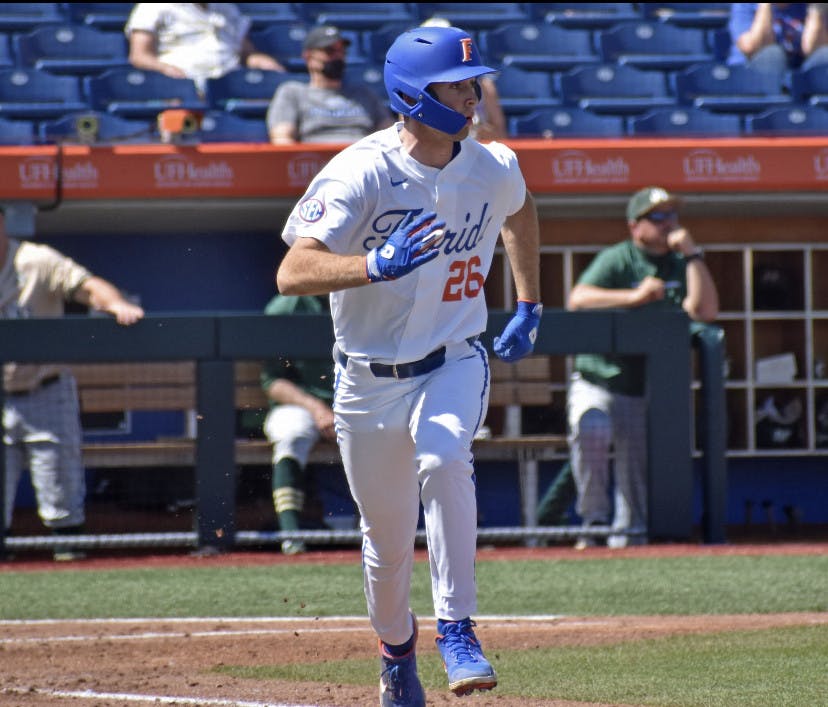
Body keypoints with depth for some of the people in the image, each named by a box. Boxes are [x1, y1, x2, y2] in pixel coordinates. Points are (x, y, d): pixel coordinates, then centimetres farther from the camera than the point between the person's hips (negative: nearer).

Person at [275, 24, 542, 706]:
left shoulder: (493, 169, -4)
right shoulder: (362, 172, -19)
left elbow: (520, 212, 23)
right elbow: (292, 273, -28)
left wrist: (529, 305, 21)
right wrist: (377, 265, -42)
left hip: (455, 363, 1)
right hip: (370, 380, -1)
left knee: (443, 458, -32)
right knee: (388, 540, 10)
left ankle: (457, 627, -26)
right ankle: (397, 648, 40)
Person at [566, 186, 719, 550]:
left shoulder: (681, 265, 10)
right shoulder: (616, 259, -3)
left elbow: (705, 311, -6)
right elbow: (577, 299, -19)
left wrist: (692, 254, -9)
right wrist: (634, 296, -29)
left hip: (645, 393, 4)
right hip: (597, 381, -4)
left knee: (638, 467, 3)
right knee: (591, 430, -31)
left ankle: (627, 534, 18)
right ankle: (594, 520, -19)